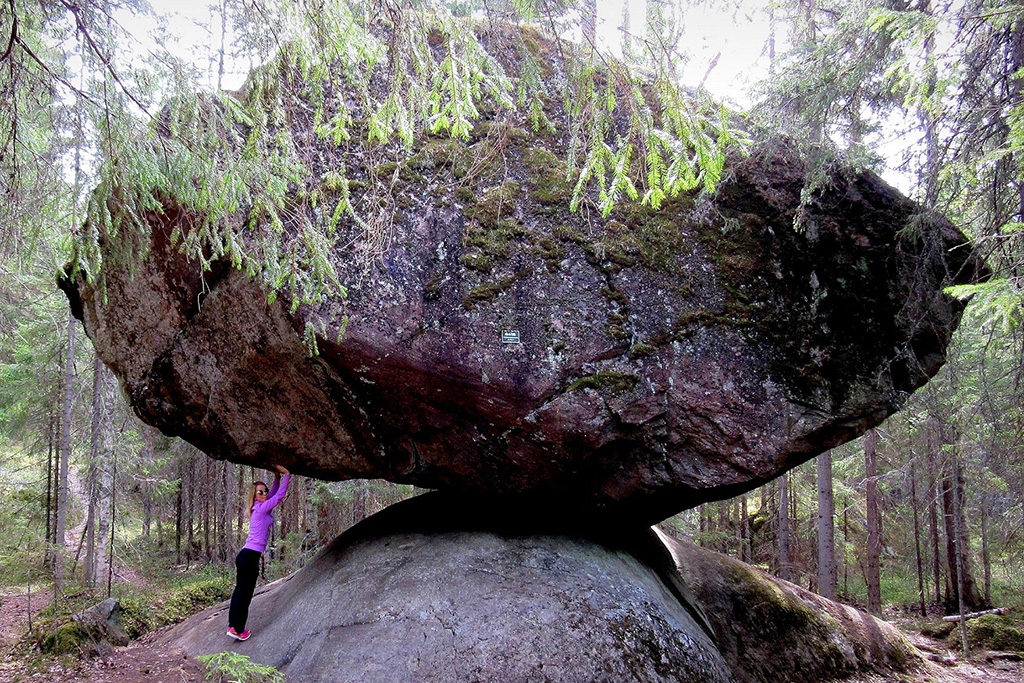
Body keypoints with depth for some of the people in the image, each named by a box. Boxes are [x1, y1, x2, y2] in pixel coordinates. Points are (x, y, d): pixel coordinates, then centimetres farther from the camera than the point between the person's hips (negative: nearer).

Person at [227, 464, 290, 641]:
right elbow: (280, 496, -14)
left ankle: (233, 625, 22)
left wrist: (277, 477, 16)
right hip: (250, 558, -9)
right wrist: (286, 475, -10)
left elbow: (274, 494, 25)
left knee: (240, 591, 15)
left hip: (246, 555, 9)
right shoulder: (261, 508, -12)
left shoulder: (260, 508, 12)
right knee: (245, 593, -1)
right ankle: (238, 630, 6)